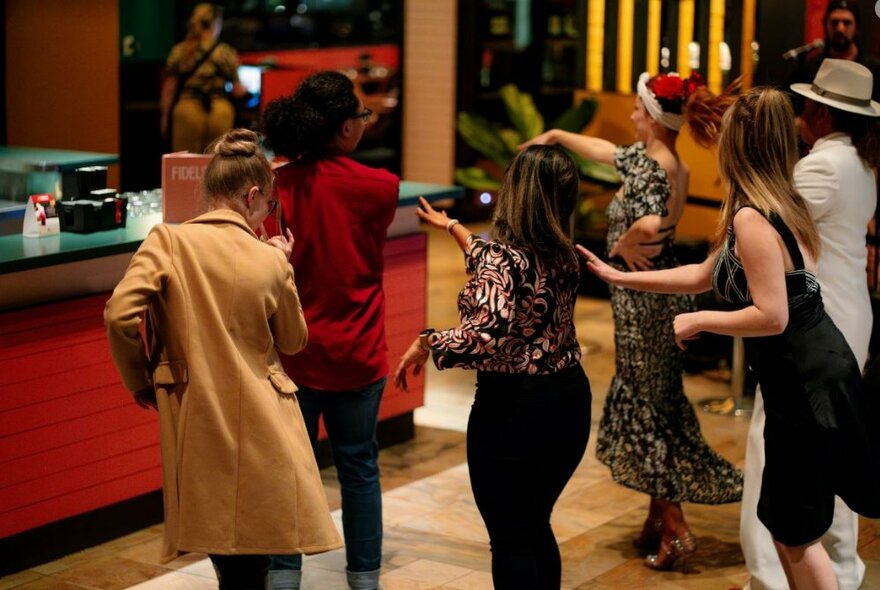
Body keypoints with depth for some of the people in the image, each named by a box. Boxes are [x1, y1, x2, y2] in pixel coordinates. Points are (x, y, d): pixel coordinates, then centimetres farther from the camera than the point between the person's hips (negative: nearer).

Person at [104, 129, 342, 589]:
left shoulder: (166, 241, -5)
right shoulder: (271, 261, -3)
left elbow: (120, 313, -16)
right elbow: (292, 340, 11)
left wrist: (138, 377, 0)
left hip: (195, 419, 0)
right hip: (262, 426, 0)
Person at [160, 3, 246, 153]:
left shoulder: (178, 51, 4)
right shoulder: (225, 52, -1)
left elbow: (168, 90, 4)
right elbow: (237, 91, 2)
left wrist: (165, 117, 14)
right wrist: (245, 89, 24)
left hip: (186, 108, 1)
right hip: (219, 111, -1)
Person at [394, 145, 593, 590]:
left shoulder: (501, 257, -18)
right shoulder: (563, 255, 5)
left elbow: (488, 336, -32)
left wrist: (425, 343, -16)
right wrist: (451, 226, 39)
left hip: (513, 407, -7)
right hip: (570, 398, 7)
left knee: (511, 539, 4)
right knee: (536, 528, 21)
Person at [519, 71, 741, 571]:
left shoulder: (648, 165, -19)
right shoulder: (676, 166, 8)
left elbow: (648, 225, -37)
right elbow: (607, 151, 22)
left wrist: (623, 245, -17)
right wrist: (557, 135, 28)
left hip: (643, 297, -9)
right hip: (666, 291, 9)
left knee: (644, 406, -1)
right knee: (659, 401, 15)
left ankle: (676, 529, 2)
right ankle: (658, 518, 25)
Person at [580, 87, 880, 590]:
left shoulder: (751, 217, -20)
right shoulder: (780, 205, 10)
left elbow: (771, 317, -26)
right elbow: (705, 275, 20)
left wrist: (699, 321, -11)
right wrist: (617, 276, 23)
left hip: (806, 384, -9)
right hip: (807, 377, 9)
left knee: (796, 532, 3)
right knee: (786, 524, 18)